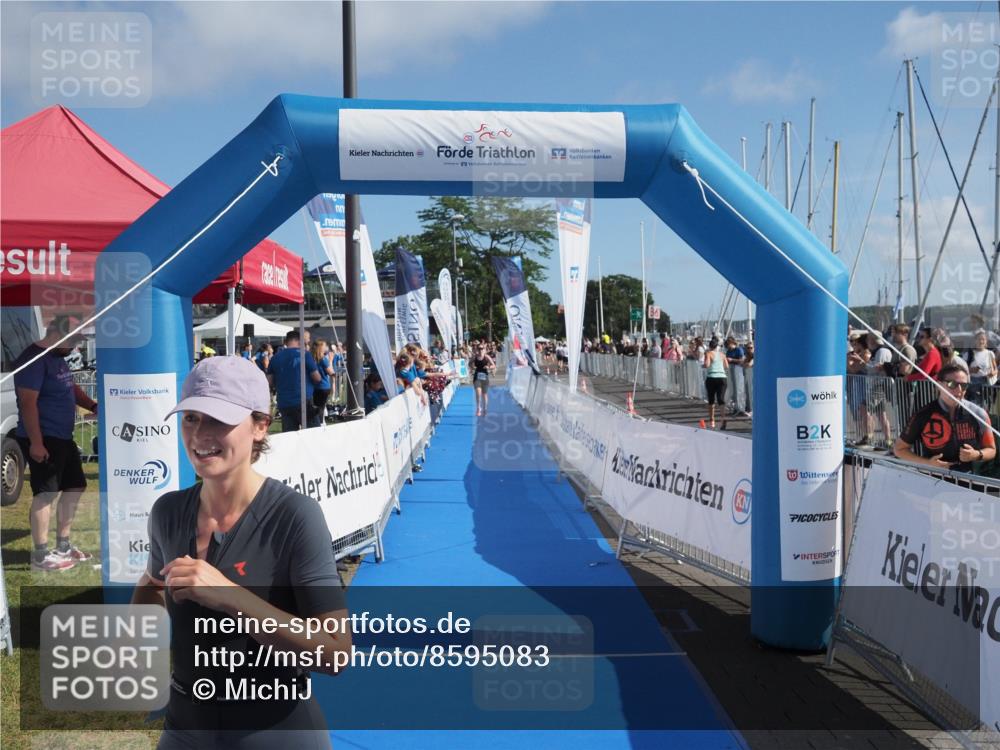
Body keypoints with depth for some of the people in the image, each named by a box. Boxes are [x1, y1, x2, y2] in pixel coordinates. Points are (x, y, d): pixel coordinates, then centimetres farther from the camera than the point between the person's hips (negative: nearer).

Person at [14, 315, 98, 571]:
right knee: (46, 493, -7)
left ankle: (63, 546, 25)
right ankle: (40, 555, -1)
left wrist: (93, 406, 9)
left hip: (63, 437, 10)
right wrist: (35, 442, -25)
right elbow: (28, 403, -22)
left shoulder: (58, 358, 14)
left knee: (75, 486, 15)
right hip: (42, 440, -10)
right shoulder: (34, 358, -16)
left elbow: (71, 388, 27)